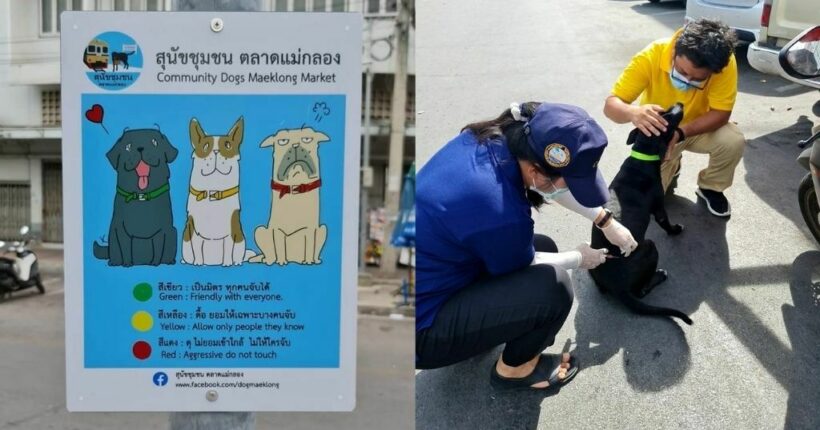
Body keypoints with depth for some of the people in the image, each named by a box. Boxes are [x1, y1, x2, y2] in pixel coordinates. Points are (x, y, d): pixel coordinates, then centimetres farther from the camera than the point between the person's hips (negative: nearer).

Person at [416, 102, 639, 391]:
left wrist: (607, 221, 15)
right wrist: (579, 259, 9)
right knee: (552, 284, -19)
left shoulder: (487, 137, -11)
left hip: (430, 273, 9)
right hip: (420, 327, -8)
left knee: (542, 248, 11)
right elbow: (521, 268, -9)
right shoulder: (501, 212, -33)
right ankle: (515, 368, 8)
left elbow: (551, 183, 11)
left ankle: (478, 328, 20)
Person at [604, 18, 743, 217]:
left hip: (700, 127, 1)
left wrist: (680, 133, -41)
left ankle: (710, 187, 3)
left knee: (733, 141, -30)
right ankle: (671, 168, 23)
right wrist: (633, 113, -56)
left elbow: (720, 113, -24)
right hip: (658, 132, -1)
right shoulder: (652, 56, -33)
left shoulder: (724, 62, -31)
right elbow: (611, 105, -32)